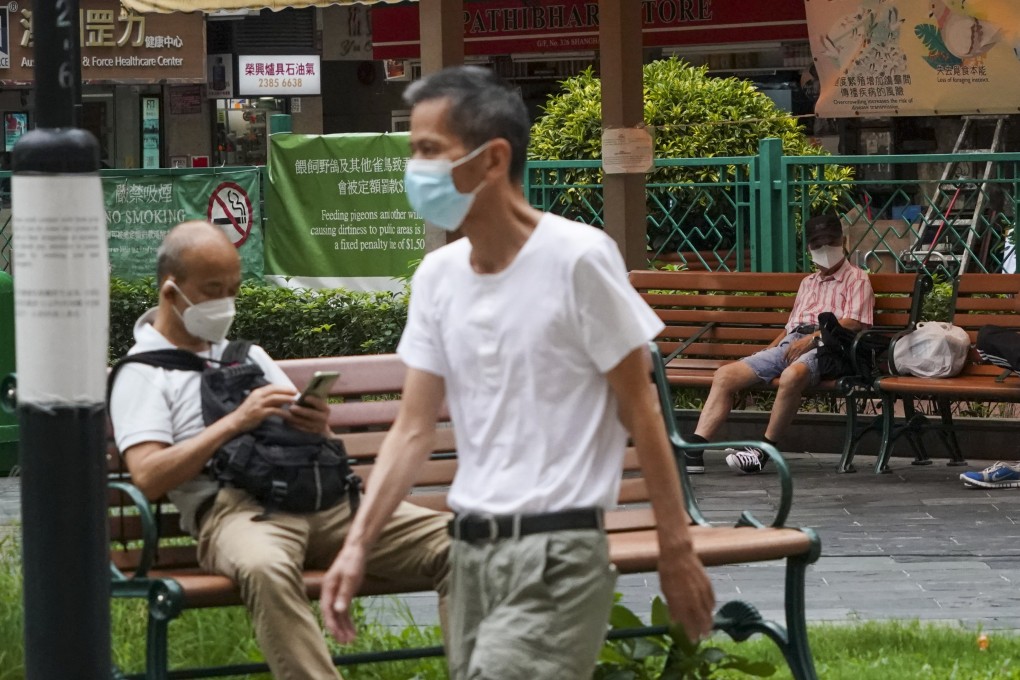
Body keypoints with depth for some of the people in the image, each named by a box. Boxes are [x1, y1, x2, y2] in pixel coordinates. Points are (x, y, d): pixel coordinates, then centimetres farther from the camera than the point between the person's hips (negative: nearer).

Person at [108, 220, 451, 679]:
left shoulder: (247, 354, 31)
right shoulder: (143, 371, 10)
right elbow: (148, 478, -6)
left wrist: (319, 429, 4)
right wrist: (236, 421, -9)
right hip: (233, 503, -6)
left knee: (453, 541, -17)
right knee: (266, 568, -44)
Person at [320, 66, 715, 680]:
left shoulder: (578, 258, -11)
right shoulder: (437, 276, 7)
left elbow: (640, 413, -7)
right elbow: (414, 430, 10)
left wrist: (677, 550, -6)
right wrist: (359, 543, 0)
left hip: (557, 556, -7)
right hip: (470, 550, 7)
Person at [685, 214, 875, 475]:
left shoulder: (856, 279, 10)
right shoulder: (808, 283, 34)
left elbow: (853, 323, -5)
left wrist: (813, 338, -14)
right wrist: (769, 350, 13)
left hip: (824, 346, -7)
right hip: (788, 346, 7)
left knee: (792, 375, -42)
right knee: (725, 375, -13)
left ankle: (764, 451, -32)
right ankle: (693, 451, -26)